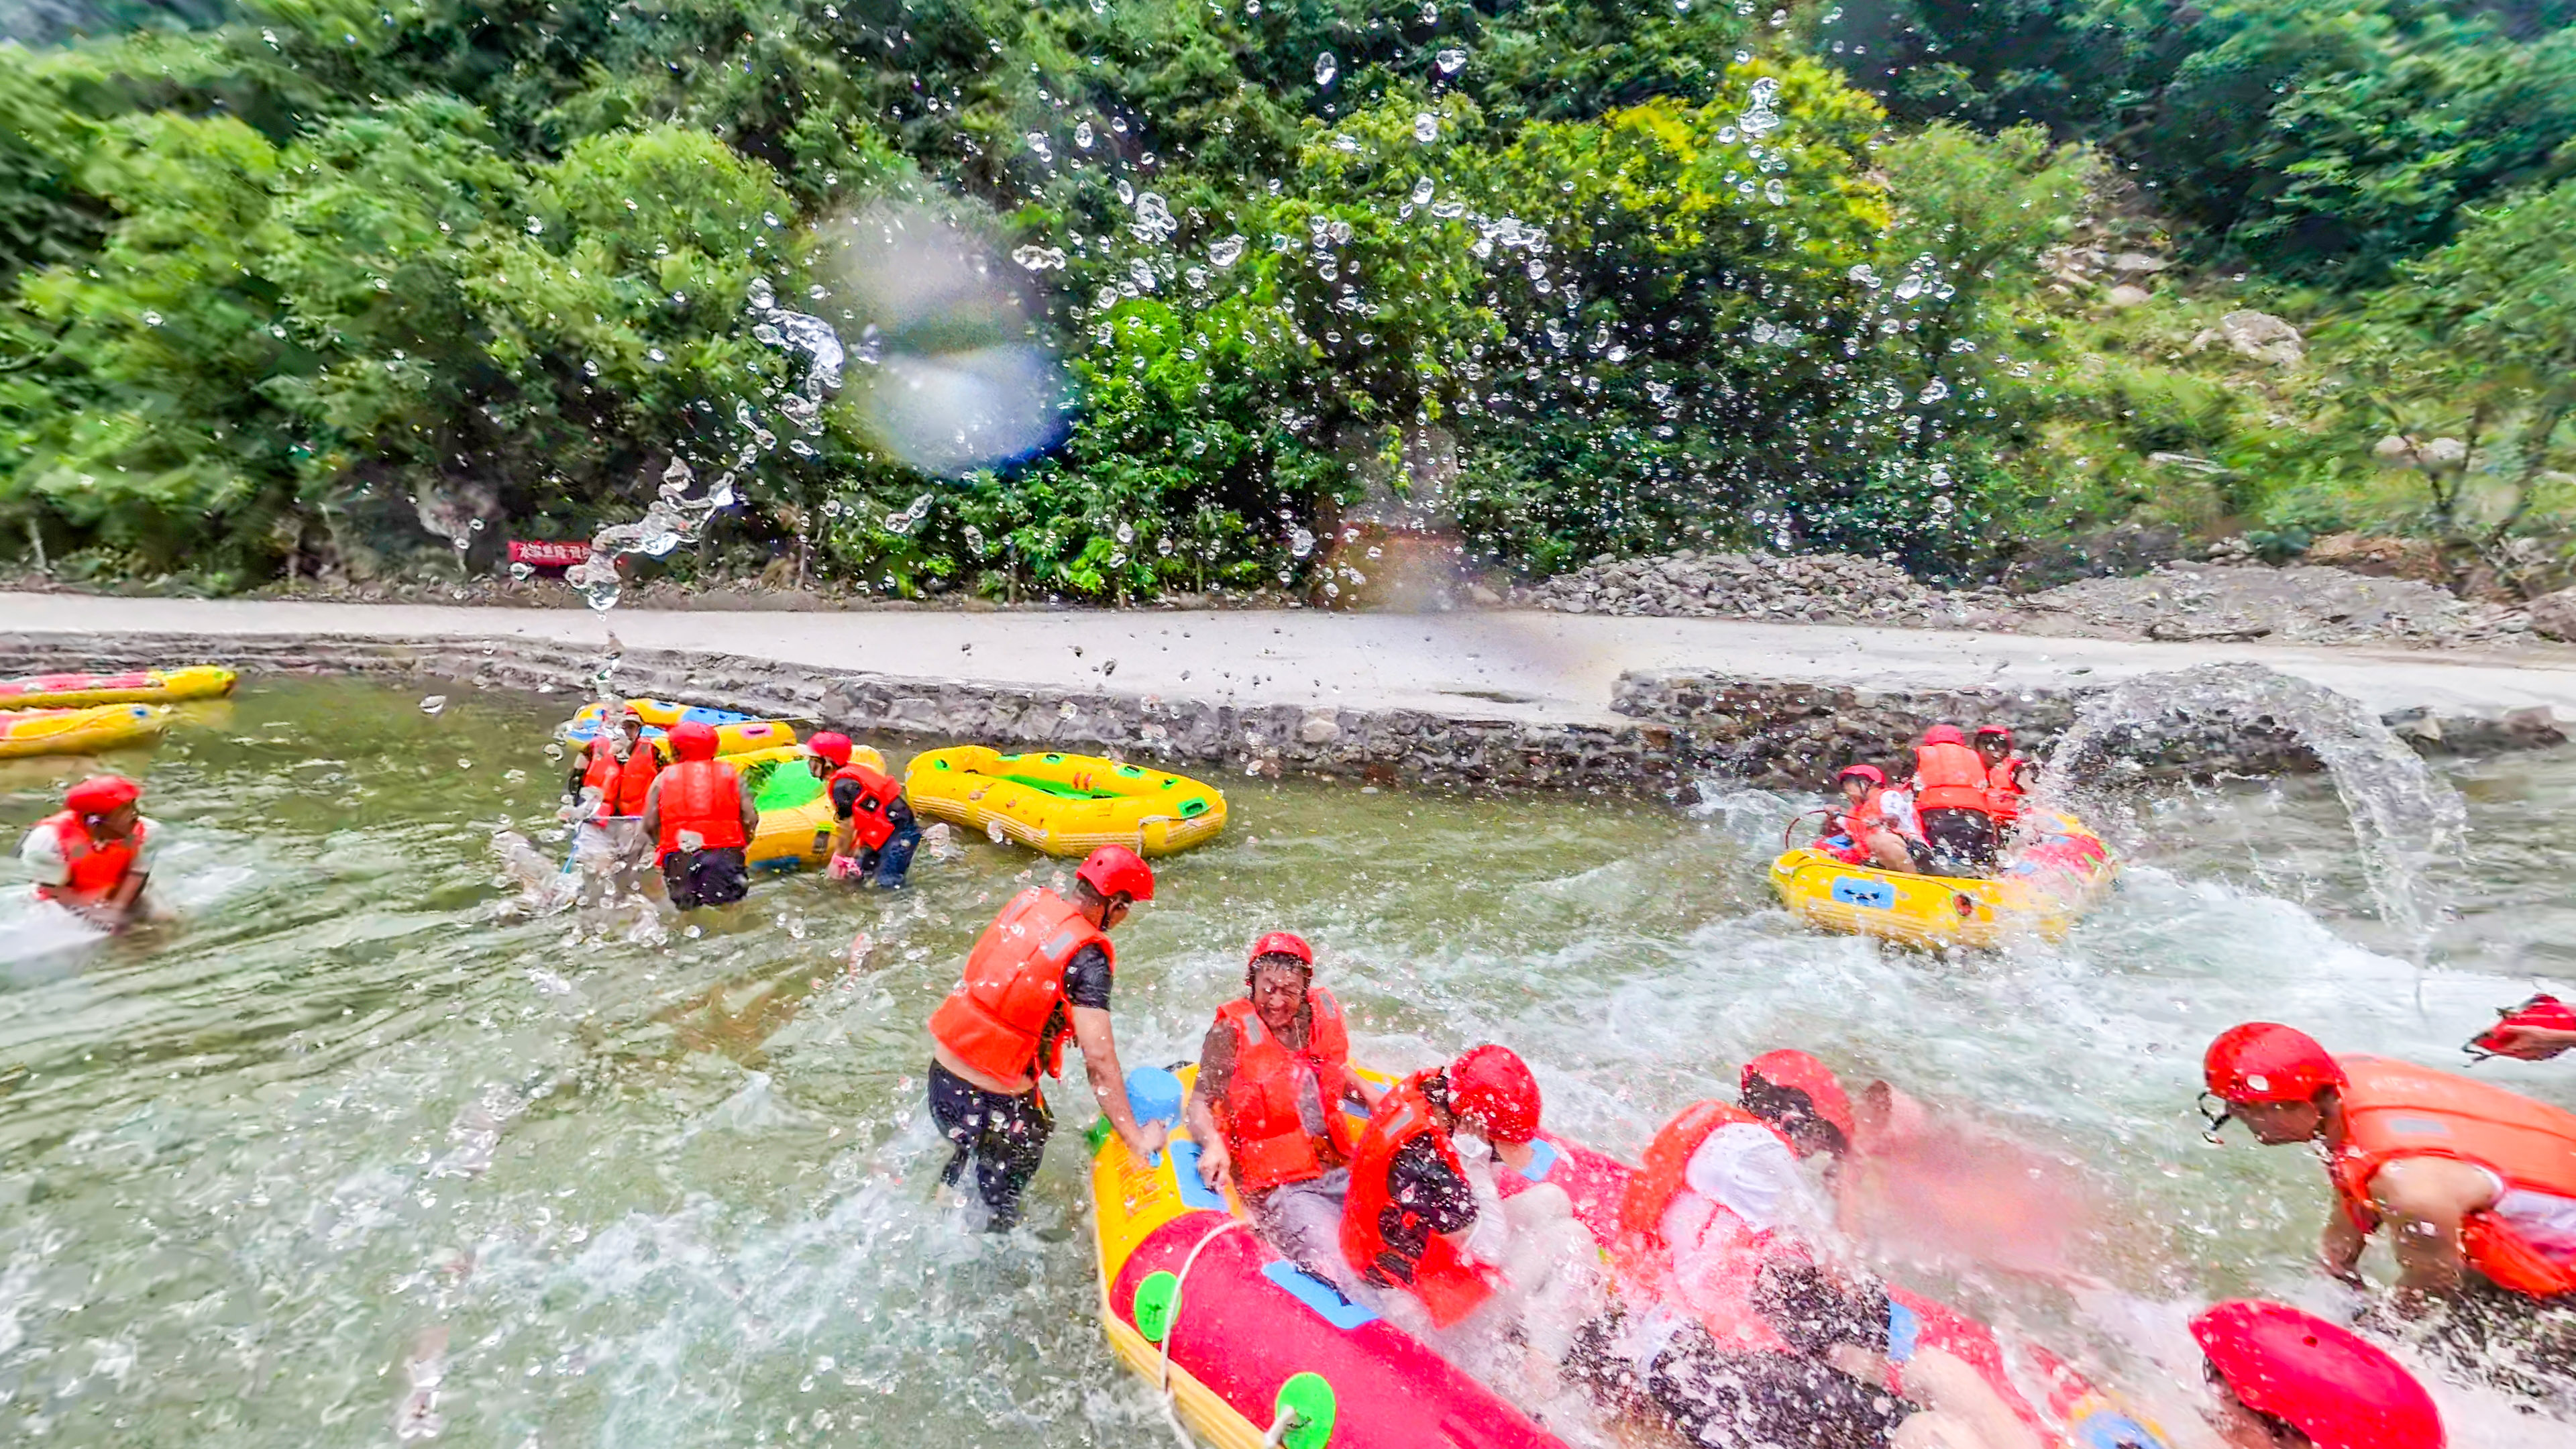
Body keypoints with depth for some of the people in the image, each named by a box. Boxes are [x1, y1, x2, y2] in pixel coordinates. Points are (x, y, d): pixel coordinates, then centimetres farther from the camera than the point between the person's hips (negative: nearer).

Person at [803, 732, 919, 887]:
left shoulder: (842, 784, -17)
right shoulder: (849, 774, 13)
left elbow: (847, 826, -13)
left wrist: (839, 860, -3)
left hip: (899, 832, -10)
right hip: (887, 830, 10)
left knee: (887, 883, -15)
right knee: (859, 873, 10)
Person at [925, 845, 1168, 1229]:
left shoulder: (1030, 900, -4)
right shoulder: (1088, 958, -22)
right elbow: (1098, 1058, -26)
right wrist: (1136, 1138, -19)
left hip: (943, 1065, 6)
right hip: (994, 1102, -6)